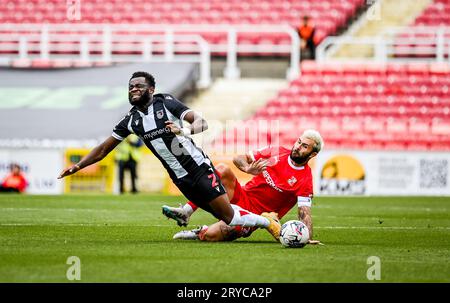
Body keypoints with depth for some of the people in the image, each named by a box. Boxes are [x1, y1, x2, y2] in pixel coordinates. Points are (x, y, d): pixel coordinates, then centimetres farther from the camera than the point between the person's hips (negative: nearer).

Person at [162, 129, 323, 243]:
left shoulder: (305, 180, -11)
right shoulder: (278, 152, 3)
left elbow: (304, 212, -17)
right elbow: (238, 158, 6)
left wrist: (308, 238, -34)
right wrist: (248, 169, -17)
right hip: (242, 197, 5)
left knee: (210, 235, -29)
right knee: (222, 170, -24)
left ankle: (200, 233, 9)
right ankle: (185, 213, -17)